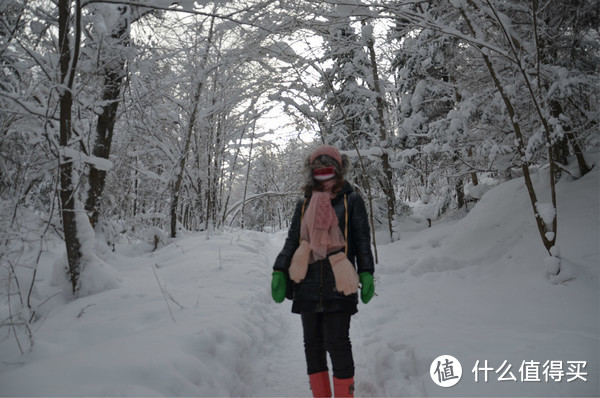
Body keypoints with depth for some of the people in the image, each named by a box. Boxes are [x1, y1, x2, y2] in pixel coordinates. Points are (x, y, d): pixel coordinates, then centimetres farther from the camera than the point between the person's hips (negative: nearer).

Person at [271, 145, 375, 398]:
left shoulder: (351, 201, 5)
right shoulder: (304, 205, 14)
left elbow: (363, 241, 5)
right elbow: (292, 241, 14)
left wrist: (366, 274, -3)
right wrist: (279, 272, 3)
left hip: (337, 285, -4)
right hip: (308, 283, 5)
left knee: (337, 343, -6)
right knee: (312, 343, 10)